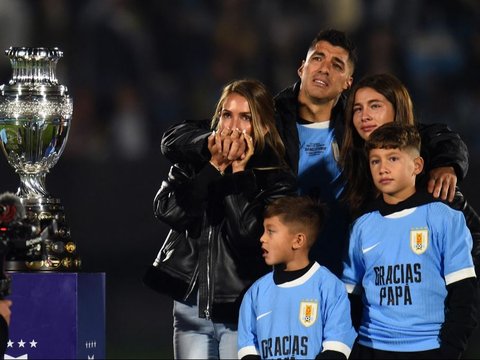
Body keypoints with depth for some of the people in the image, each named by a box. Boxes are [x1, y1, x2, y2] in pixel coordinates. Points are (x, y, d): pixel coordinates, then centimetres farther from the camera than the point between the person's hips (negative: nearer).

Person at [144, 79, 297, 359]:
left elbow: (250, 235, -16)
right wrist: (215, 167, -11)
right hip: (190, 306, 3)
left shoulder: (277, 180, -2)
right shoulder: (193, 164, 9)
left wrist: (239, 173, -13)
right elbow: (167, 210, -9)